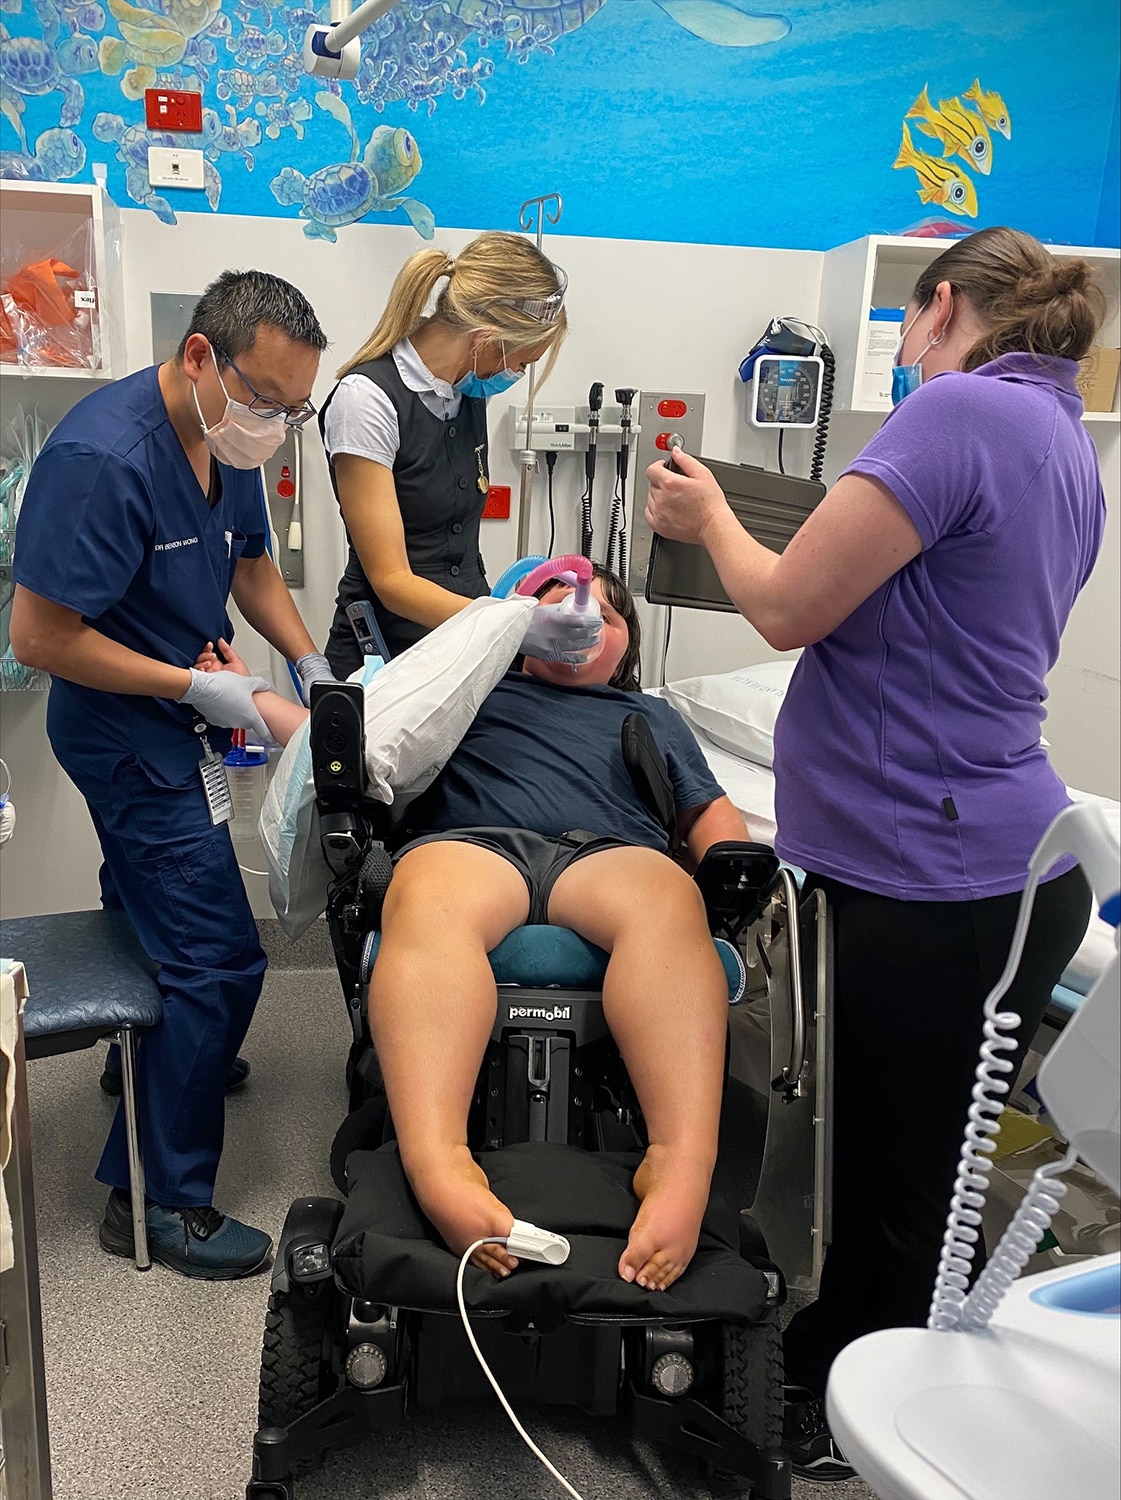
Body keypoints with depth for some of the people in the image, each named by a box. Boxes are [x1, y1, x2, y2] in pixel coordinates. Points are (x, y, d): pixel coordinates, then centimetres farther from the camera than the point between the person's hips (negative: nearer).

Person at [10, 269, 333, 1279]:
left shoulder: (224, 437, -1)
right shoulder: (103, 459, -28)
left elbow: (249, 562, 13)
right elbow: (40, 635, -26)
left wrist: (309, 662, -1)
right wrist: (199, 690, -24)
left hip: (173, 724, 9)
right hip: (128, 733, -9)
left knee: (151, 910, 28)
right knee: (216, 958, -8)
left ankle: (155, 1061, 53)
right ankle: (160, 1201, 7)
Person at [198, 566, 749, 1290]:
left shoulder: (653, 716, 39)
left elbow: (714, 817, 29)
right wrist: (252, 694, 30)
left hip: (609, 851, 1)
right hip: (474, 844, 0)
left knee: (669, 901, -38)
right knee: (427, 903, -39)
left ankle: (682, 1165, -54)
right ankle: (437, 1162, -58)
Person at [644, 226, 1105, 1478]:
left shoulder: (957, 408, -15)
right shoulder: (1066, 445, 14)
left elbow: (788, 607, -14)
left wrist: (710, 519, 5)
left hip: (947, 889, -9)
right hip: (945, 866, 9)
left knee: (908, 1189, 10)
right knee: (877, 1154, 24)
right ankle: (833, 1360, 43)